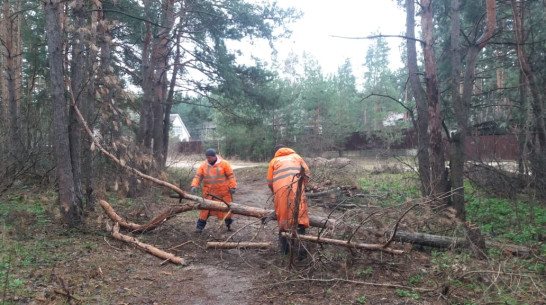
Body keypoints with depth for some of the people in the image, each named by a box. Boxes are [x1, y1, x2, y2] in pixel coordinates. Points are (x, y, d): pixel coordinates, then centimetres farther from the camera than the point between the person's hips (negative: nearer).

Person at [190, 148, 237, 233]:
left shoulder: (224, 164, -9)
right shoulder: (203, 165, 0)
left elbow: (231, 176, -8)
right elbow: (198, 176, -3)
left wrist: (233, 187, -13)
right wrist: (194, 185, -19)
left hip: (223, 193, -2)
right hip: (209, 193, 2)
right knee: (205, 209, 1)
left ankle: (229, 224, 32)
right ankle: (200, 226, 10)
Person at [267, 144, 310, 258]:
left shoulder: (274, 161, 20)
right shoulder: (296, 156, 22)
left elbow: (270, 182, 14)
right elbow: (306, 173, 13)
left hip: (280, 191, 0)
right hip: (296, 190, 0)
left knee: (283, 220, 11)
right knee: (299, 218, -1)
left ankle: (284, 249, 13)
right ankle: (301, 250, -9)